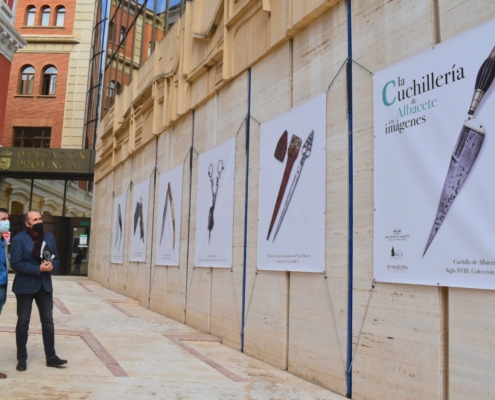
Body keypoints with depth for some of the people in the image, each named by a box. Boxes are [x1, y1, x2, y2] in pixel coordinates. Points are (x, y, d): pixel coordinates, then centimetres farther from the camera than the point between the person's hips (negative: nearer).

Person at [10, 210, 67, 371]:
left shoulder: (50, 237, 6)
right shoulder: (19, 239, -10)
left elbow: (56, 258, 11)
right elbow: (15, 263, -16)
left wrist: (52, 265, -12)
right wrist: (38, 268, -22)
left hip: (45, 285, 5)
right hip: (25, 286, -4)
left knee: (48, 321, 7)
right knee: (23, 322, 7)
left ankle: (51, 357, 14)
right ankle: (22, 358, 18)